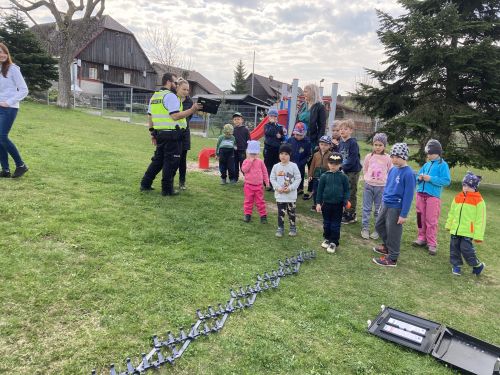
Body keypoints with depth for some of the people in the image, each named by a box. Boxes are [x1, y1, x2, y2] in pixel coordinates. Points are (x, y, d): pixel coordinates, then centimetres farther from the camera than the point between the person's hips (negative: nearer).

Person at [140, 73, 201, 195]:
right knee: (171, 162, 0)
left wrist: (152, 133, 23)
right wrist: (192, 109, -19)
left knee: (158, 159, 19)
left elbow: (150, 117, 18)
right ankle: (167, 189, 5)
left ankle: (145, 184, 22)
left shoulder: (154, 96, 16)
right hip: (172, 134, -8)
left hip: (159, 133, 9)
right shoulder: (170, 96, -11)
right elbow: (175, 116, -21)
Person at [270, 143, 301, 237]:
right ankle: (280, 228, 21)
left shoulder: (293, 166, -8)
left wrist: (290, 188, -16)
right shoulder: (276, 166, -2)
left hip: (291, 195, -1)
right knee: (281, 212, 9)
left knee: (291, 212, 12)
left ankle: (293, 228, 27)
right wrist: (278, 187, -12)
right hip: (279, 194, 1)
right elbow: (272, 179, 2)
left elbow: (298, 179, -7)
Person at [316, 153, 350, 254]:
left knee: (336, 224, 6)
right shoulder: (324, 176, -4)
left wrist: (345, 203, -7)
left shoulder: (343, 177, -4)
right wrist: (318, 203, -1)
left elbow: (346, 191, 0)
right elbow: (320, 190, 0)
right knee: (326, 223, 14)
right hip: (326, 203, 1)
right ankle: (327, 239, 30)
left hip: (338, 205, -1)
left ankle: (334, 242, 16)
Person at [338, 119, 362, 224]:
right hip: (343, 171, 7)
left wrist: (343, 167, -18)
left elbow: (352, 159, -20)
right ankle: (345, 213, 27)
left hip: (353, 171, -7)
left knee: (351, 194, 1)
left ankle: (351, 216, 12)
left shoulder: (353, 143, -16)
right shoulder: (341, 143, 7)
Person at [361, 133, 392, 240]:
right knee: (366, 208, 6)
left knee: (379, 210, 7)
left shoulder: (387, 158, -3)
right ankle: (365, 228, 15)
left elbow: (390, 172, 5)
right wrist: (367, 179, 4)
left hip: (381, 186, -1)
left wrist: (385, 181, -1)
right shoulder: (369, 157, -1)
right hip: (369, 185, 1)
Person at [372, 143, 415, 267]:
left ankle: (392, 258, 20)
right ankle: (387, 247, 43)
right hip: (386, 204, 8)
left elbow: (408, 195, -18)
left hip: (396, 208, -8)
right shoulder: (393, 169, 3)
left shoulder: (408, 173, -19)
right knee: (379, 226, 21)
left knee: (393, 232, 4)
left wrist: (403, 214, -17)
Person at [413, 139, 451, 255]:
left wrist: (430, 179, -18)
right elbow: (417, 176, 20)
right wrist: (419, 178, -3)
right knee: (421, 218, 11)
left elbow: (447, 181, -12)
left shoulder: (443, 165, -5)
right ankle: (422, 238, 23)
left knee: (431, 220, -4)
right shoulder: (426, 165, 13)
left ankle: (432, 244, 3)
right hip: (420, 194, 6)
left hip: (433, 196, -6)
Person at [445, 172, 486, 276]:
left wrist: (478, 235, -8)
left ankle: (477, 265, 16)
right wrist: (448, 224, 22)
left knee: (466, 249, -7)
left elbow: (480, 219, -7)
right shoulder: (457, 198, 6)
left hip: (468, 232, -5)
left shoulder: (479, 201, -8)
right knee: (454, 248, 10)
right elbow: (451, 213, 18)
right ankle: (456, 265, 26)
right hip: (455, 229, 5)